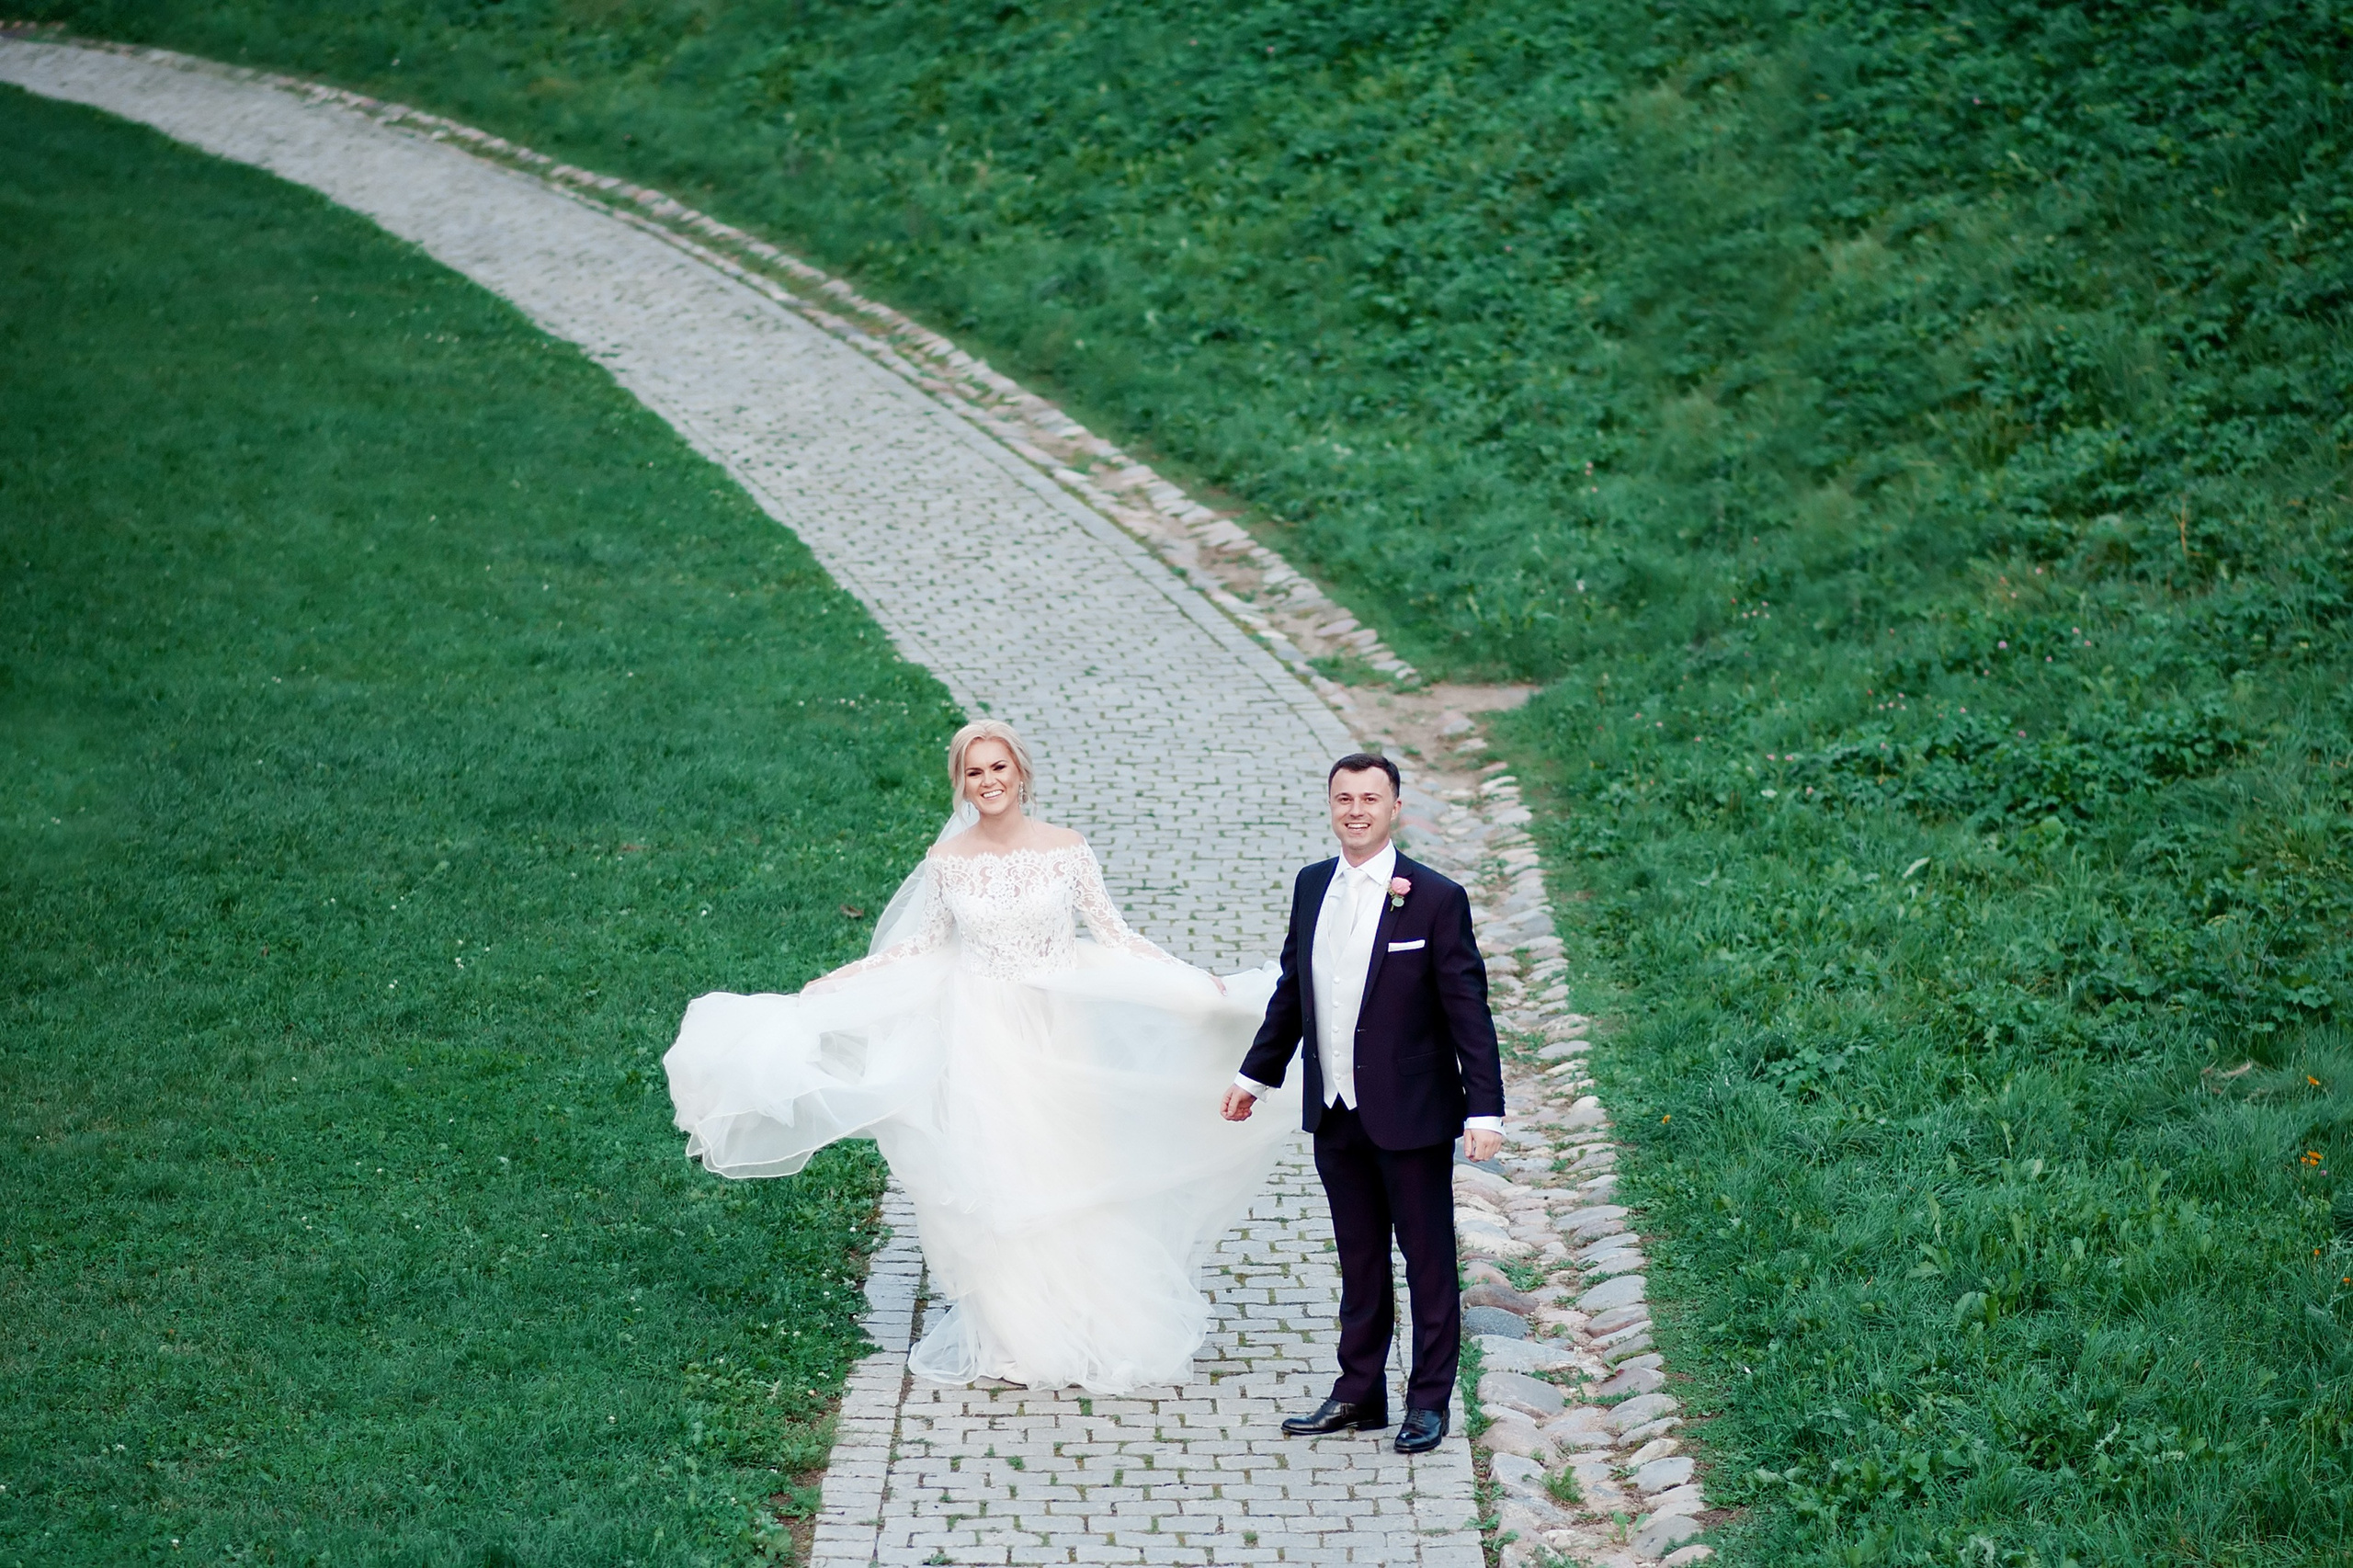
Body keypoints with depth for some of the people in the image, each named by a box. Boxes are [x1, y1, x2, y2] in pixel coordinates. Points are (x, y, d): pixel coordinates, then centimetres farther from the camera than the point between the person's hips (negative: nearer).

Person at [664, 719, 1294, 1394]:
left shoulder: (1066, 850, -5)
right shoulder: (948, 859, -1)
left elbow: (1114, 934, 0)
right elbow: (925, 943, 11)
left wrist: (1196, 982, -7)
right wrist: (839, 980, 8)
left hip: (1059, 1031, -1)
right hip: (981, 1035, 1)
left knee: (1069, 1173, 2)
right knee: (992, 1179, 2)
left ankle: (1089, 1321, 16)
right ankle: (1012, 1330, 12)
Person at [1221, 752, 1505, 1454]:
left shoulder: (1435, 898, -10)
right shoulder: (1312, 885, 5)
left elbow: (1469, 1012, -10)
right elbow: (1292, 988, 16)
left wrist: (1484, 1110, -16)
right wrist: (1256, 1073, 20)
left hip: (1410, 1115, -5)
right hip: (1335, 1113, 5)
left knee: (1427, 1260, 6)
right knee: (1359, 1261, 14)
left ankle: (1429, 1400, 15)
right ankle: (1359, 1393, 23)